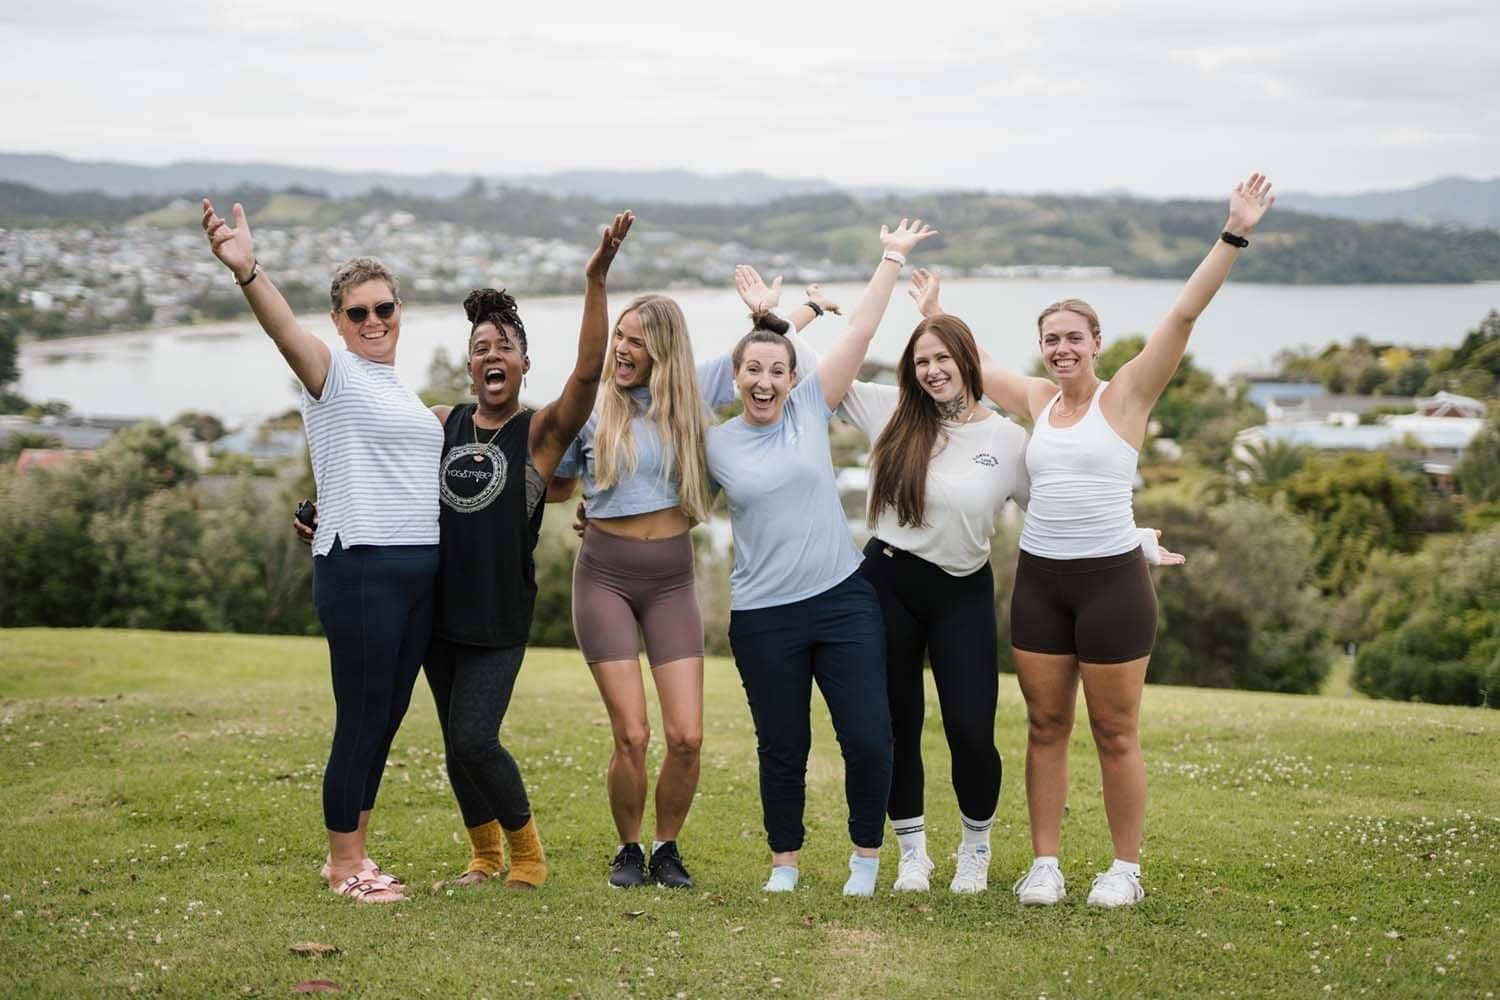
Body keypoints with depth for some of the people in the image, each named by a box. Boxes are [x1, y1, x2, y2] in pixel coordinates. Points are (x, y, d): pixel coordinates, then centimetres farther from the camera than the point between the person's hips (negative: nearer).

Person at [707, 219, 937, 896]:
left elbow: (860, 331, 2)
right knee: (782, 746, 8)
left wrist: (893, 258, 4)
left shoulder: (811, 408, 2)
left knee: (868, 738, -4)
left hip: (843, 599, 0)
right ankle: (784, 861, 27)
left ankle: (866, 855, 17)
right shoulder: (714, 444, 3)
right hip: (763, 617, 0)